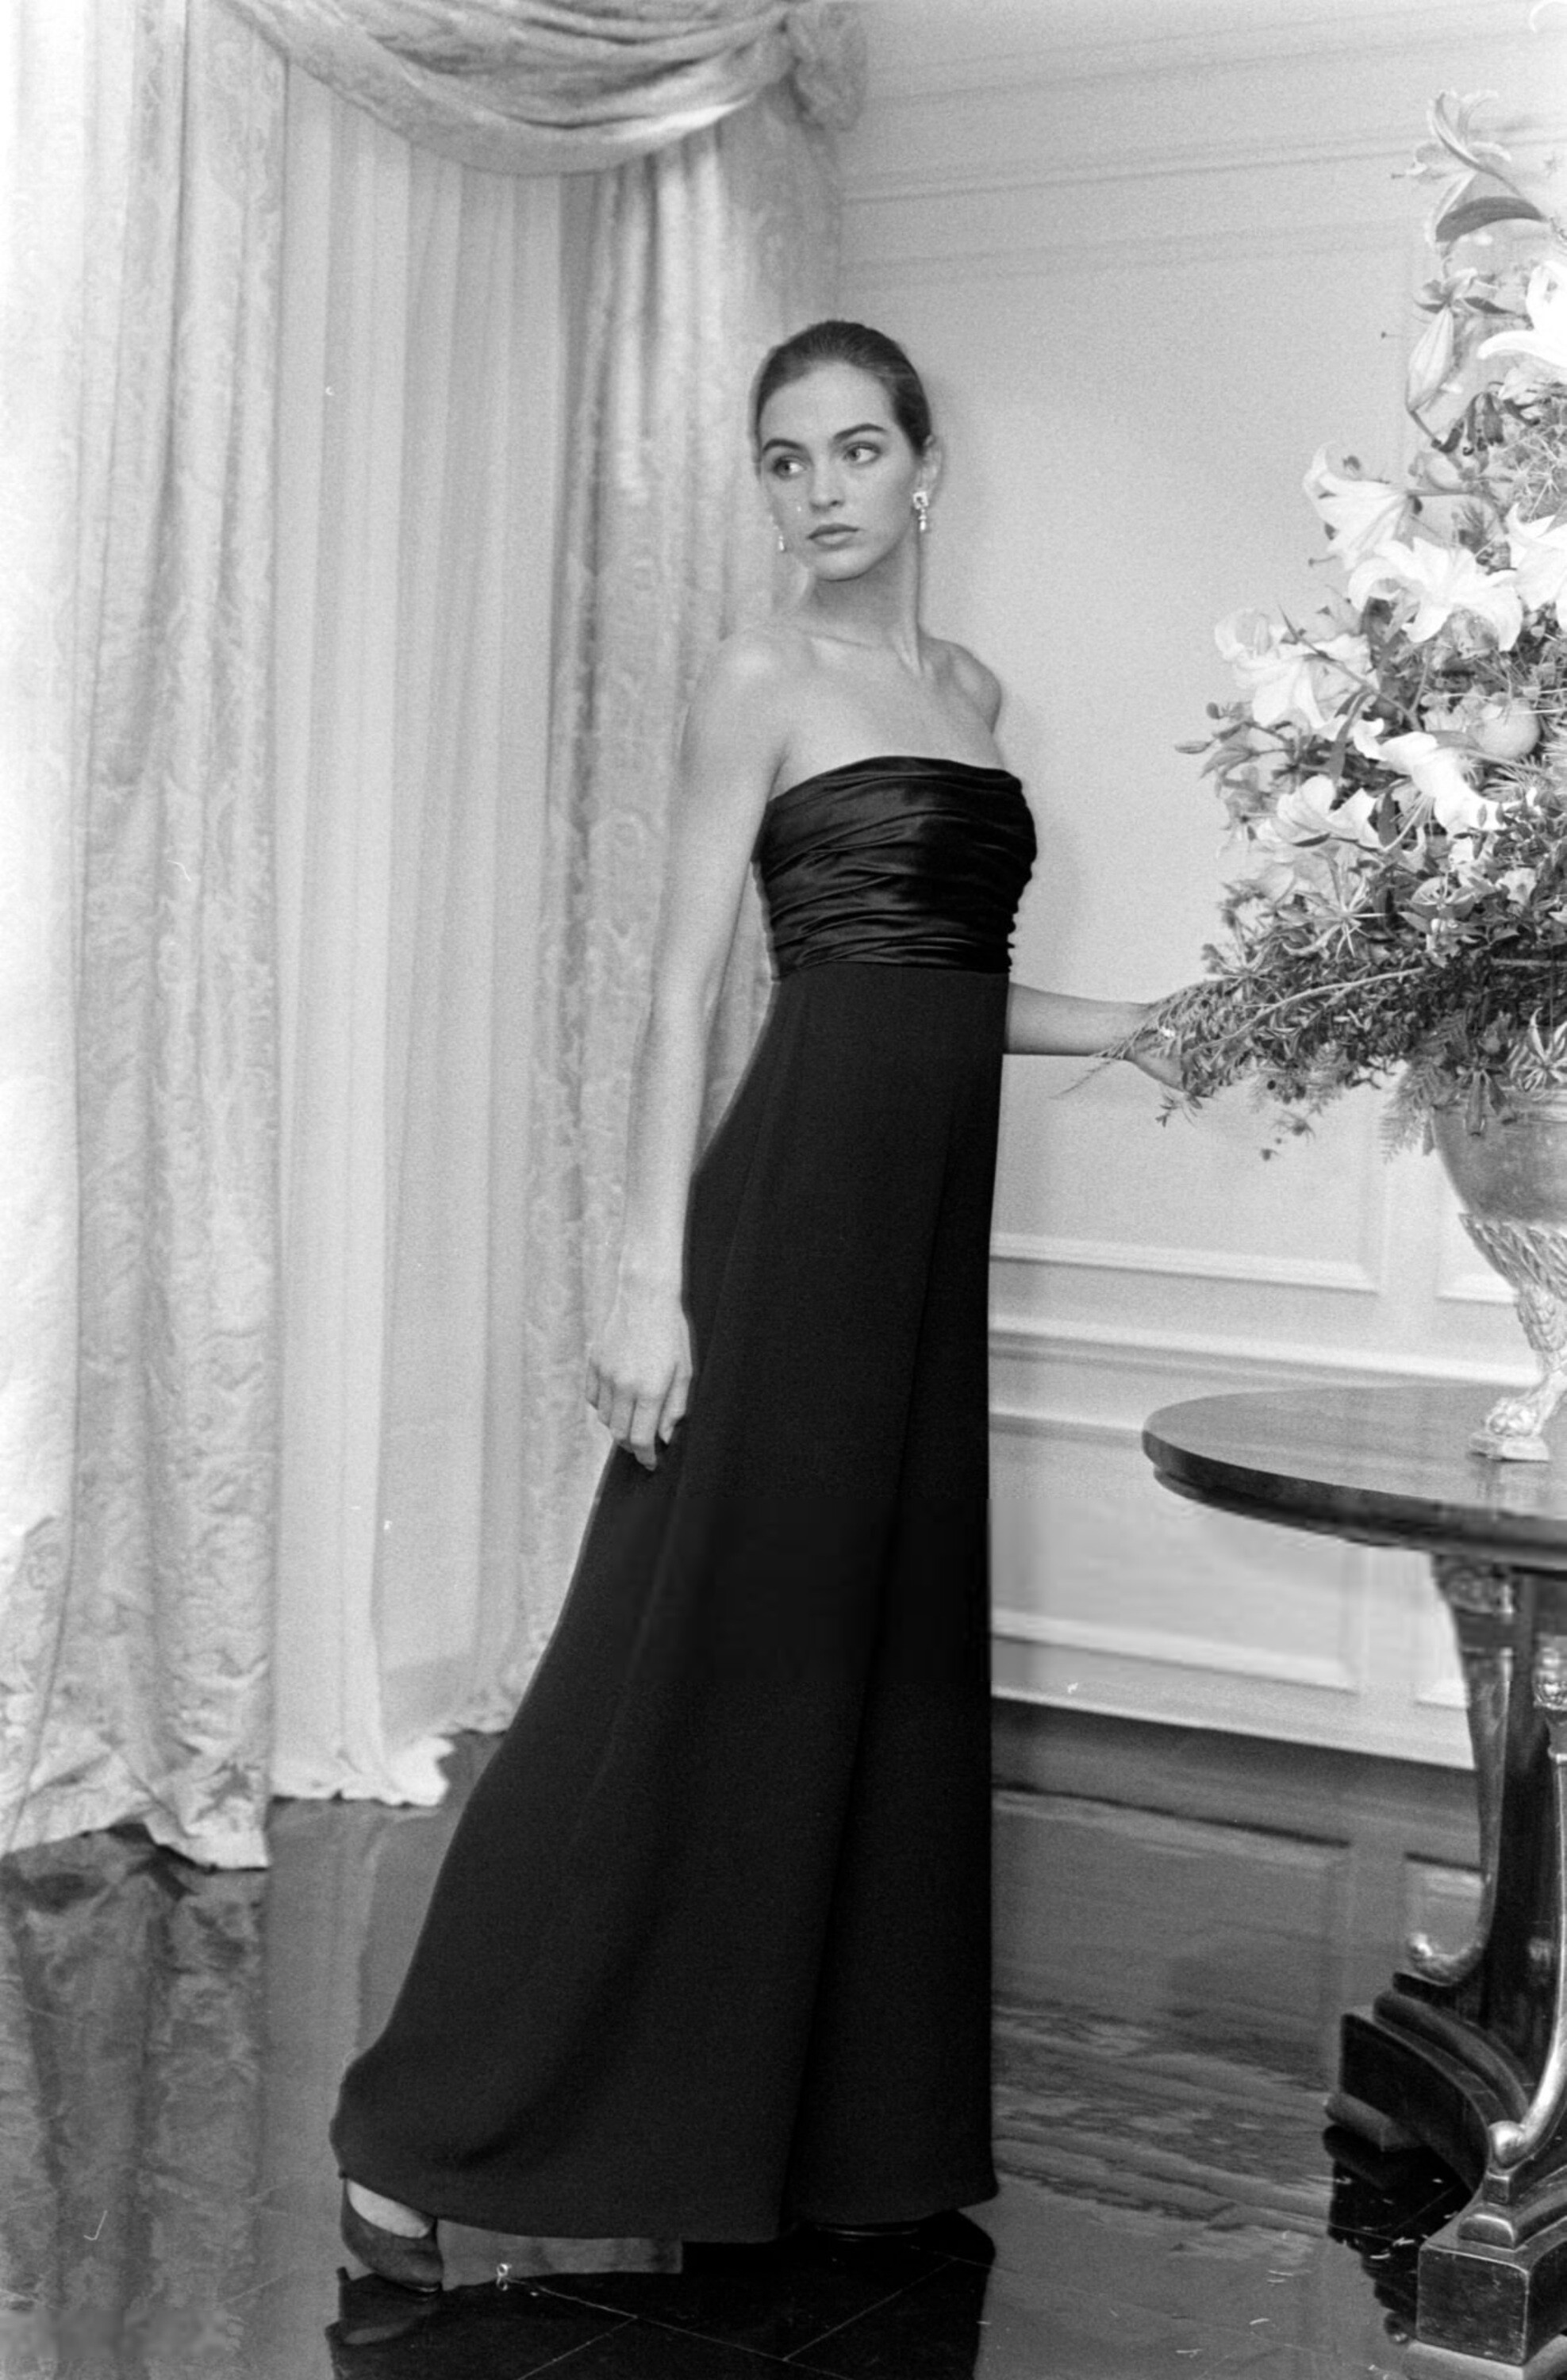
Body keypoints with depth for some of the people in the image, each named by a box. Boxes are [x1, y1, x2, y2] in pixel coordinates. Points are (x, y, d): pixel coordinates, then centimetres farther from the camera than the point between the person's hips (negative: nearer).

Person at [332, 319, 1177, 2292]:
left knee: (911, 1652, 9)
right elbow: (683, 989, -10)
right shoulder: (764, 676, -4)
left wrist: (1117, 1026, 9)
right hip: (805, 1185, -7)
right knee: (697, 1651, -7)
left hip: (946, 1198, 7)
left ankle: (872, 2118, 21)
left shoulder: (973, 687, 16)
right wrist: (651, 1272, -17)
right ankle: (422, 2130, 1)